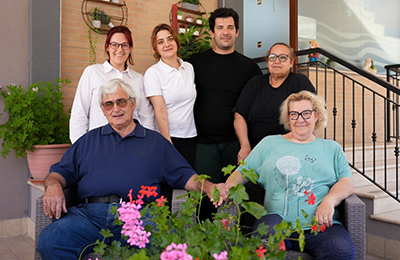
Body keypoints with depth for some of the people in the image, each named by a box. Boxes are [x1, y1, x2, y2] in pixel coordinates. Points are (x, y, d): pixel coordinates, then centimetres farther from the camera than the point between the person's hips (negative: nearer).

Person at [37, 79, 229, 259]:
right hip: (90, 213, 2)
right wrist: (54, 186, -3)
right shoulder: (89, 140, 26)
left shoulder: (156, 141, 21)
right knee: (49, 241, -27)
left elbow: (184, 175, 17)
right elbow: (61, 171, 21)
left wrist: (208, 187, -2)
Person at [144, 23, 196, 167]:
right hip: (166, 136, -4)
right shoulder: (152, 72, -7)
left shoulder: (189, 68, 8)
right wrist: (167, 143, -14)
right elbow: (160, 111, -12)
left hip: (190, 136, 4)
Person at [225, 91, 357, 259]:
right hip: (278, 218, -2)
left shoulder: (332, 148, 22)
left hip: (319, 224, 2)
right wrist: (229, 186, -6)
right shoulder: (269, 143, 20)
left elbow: (347, 182, 11)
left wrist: (329, 200, -10)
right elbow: (242, 172, 17)